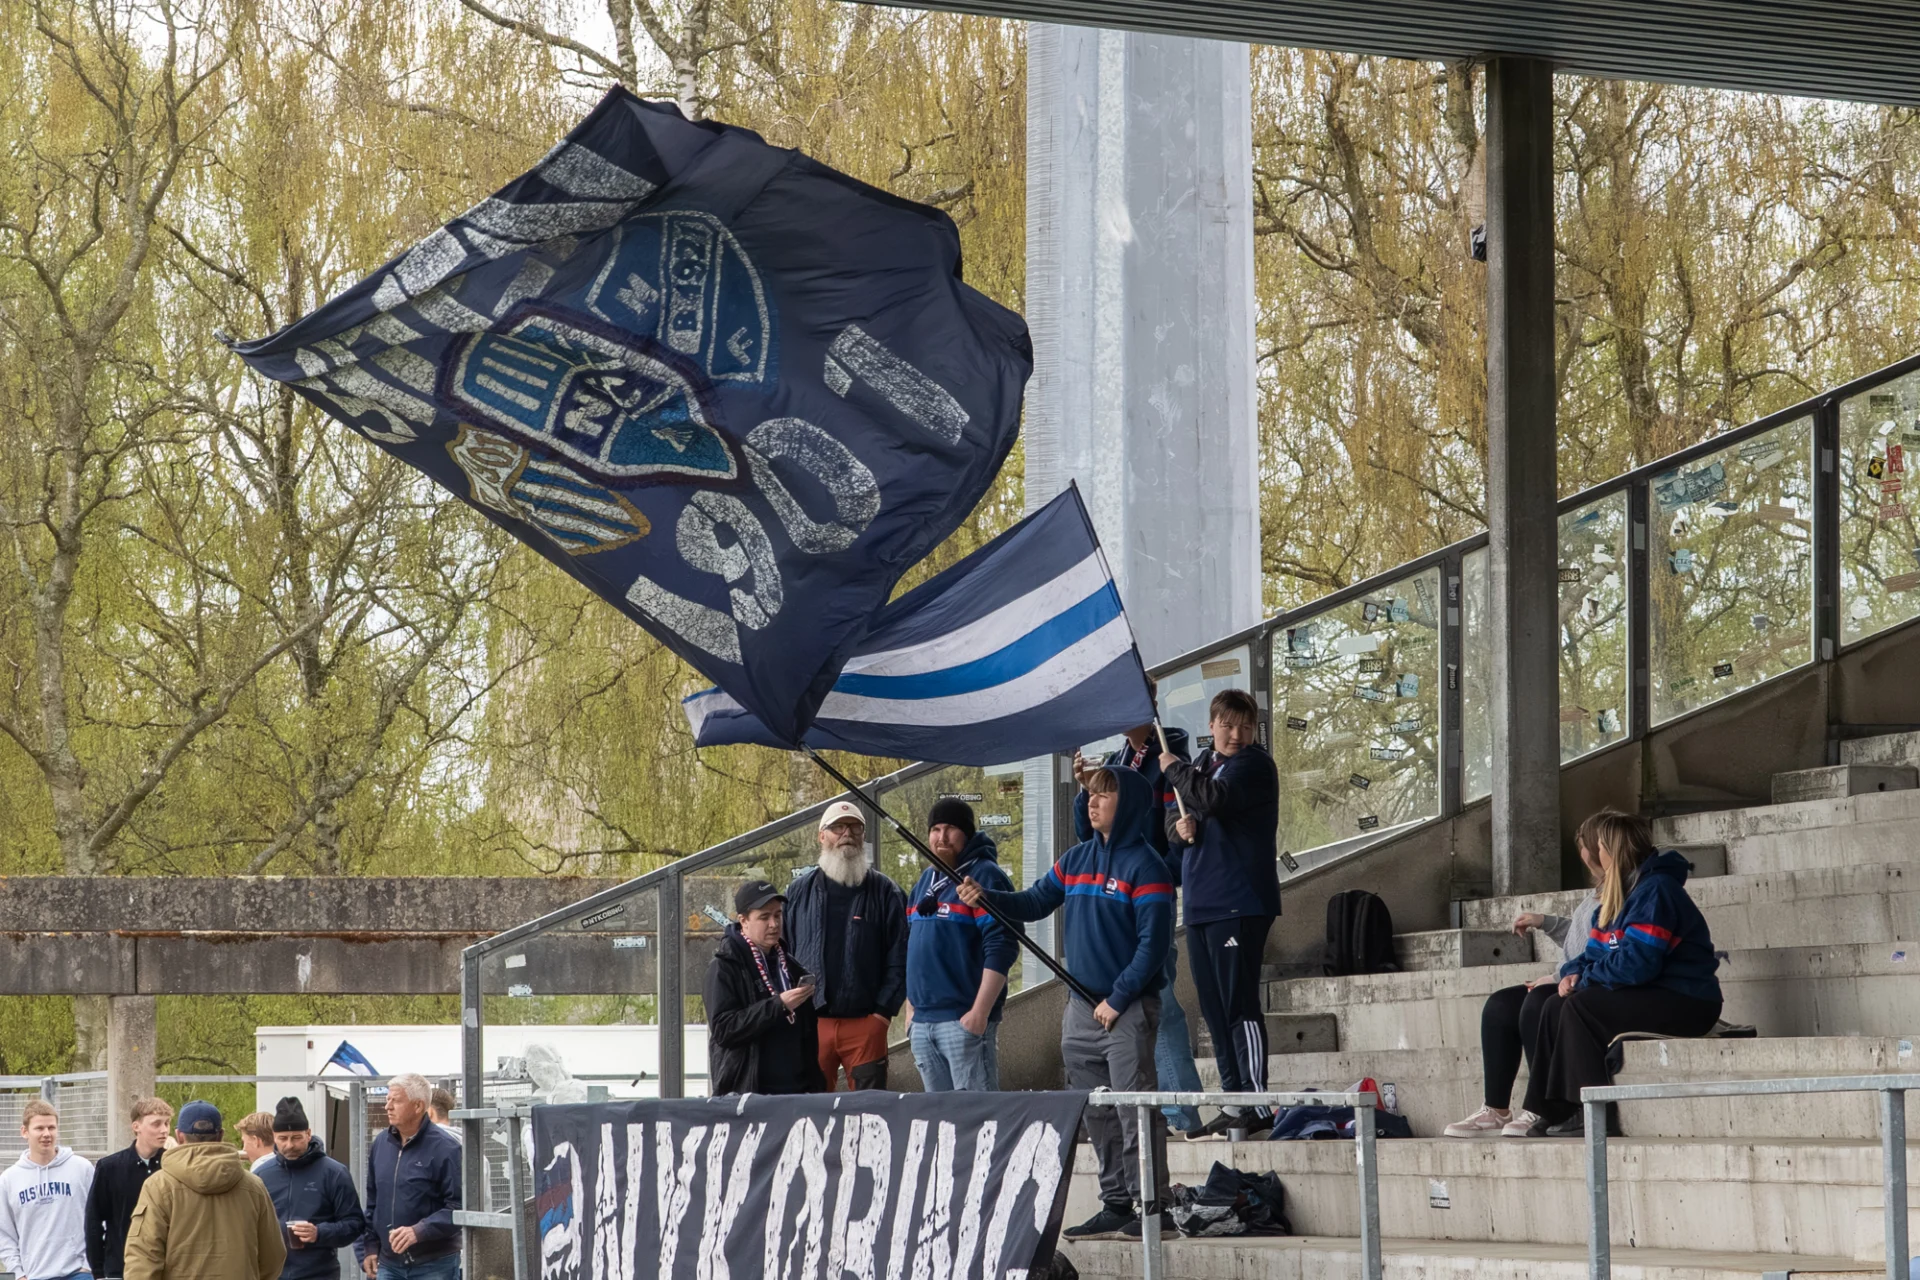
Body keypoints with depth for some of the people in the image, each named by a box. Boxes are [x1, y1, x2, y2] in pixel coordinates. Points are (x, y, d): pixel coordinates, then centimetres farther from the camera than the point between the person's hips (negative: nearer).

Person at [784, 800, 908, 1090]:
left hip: (866, 1023, -1)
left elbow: (899, 957, 2)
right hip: (811, 1024, 2)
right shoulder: (799, 891, 10)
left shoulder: (885, 893, 5)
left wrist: (884, 1010, -7)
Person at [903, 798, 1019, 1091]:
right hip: (922, 1022, 8)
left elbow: (1001, 949, -15)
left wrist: (980, 1012, -20)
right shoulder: (925, 882, 19)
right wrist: (910, 1008, 18)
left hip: (966, 1020, -8)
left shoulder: (984, 877, -7)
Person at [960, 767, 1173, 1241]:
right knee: (1097, 1115, 9)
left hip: (1127, 1008, -7)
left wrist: (1118, 999, -15)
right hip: (1081, 1007, 7)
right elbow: (1035, 903, 14)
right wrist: (984, 898, -3)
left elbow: (1153, 943, -12)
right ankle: (1115, 1205, 14)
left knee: (1135, 1111, -10)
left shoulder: (1144, 865, -8)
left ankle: (1153, 1207, -10)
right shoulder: (1076, 859, 14)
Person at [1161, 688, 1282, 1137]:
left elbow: (1214, 798, -23)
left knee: (1240, 1003, -12)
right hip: (1201, 905, 8)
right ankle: (1234, 1105, 14)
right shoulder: (1203, 764, 18)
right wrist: (1178, 827, -2)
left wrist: (1174, 769, -7)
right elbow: (1173, 822, 22)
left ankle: (1256, 1104, -13)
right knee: (1215, 1010, 10)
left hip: (1240, 902, -8)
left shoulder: (1254, 765, -6)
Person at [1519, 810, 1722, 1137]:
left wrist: (1585, 977, -12)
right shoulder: (1617, 896, 16)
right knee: (1541, 1003, 2)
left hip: (1683, 1003, -10)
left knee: (1578, 1007, -27)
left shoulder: (1656, 890, -16)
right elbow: (1595, 953, 19)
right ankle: (1555, 1110, -6)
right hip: (1646, 997, 10)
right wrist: (1573, 973, -4)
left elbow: (1635, 963, -25)